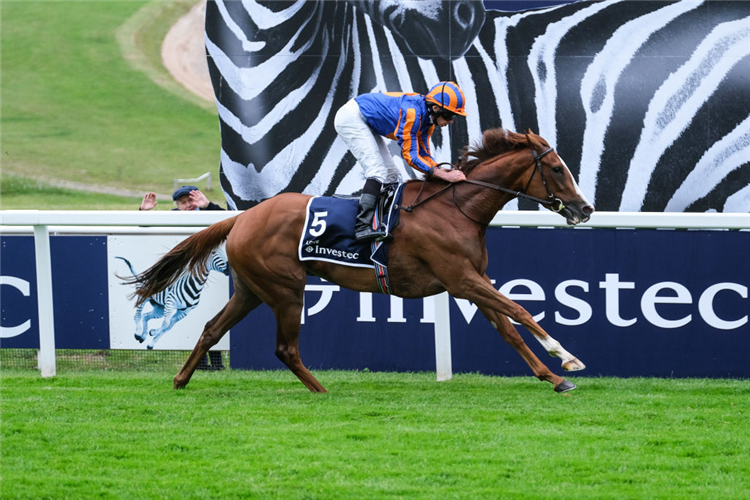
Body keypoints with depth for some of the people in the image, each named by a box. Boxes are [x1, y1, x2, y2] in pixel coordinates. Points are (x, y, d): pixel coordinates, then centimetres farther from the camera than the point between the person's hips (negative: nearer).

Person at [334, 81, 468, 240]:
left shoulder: (428, 118, -2)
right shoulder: (411, 113, -32)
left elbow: (424, 154, 3)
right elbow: (410, 156, -29)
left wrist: (446, 172, -13)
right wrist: (445, 176, -29)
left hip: (365, 123, 10)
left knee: (391, 174, 8)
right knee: (378, 170, -21)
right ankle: (363, 226, -29)